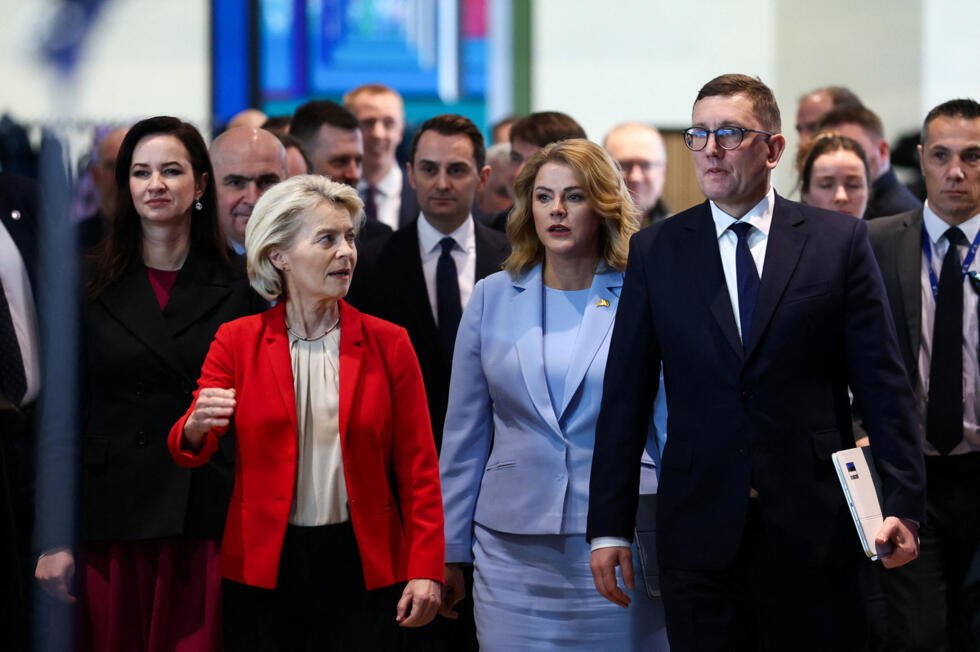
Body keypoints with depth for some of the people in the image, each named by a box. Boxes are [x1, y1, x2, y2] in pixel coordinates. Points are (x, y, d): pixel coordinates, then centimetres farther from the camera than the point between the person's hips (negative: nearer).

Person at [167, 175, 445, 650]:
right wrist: (197, 426, -27)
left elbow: (417, 467, 2)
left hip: (364, 566, 0)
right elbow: (190, 450, -3)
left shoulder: (387, 343, 1)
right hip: (264, 564, 0)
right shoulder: (238, 341, 1)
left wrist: (425, 569, -6)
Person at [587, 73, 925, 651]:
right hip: (698, 532, 1)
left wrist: (903, 504, -6)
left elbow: (883, 383, 2)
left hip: (814, 528, -1)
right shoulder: (656, 251, 7)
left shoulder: (840, 241, 3)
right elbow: (626, 396, 6)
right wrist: (610, 527, 2)